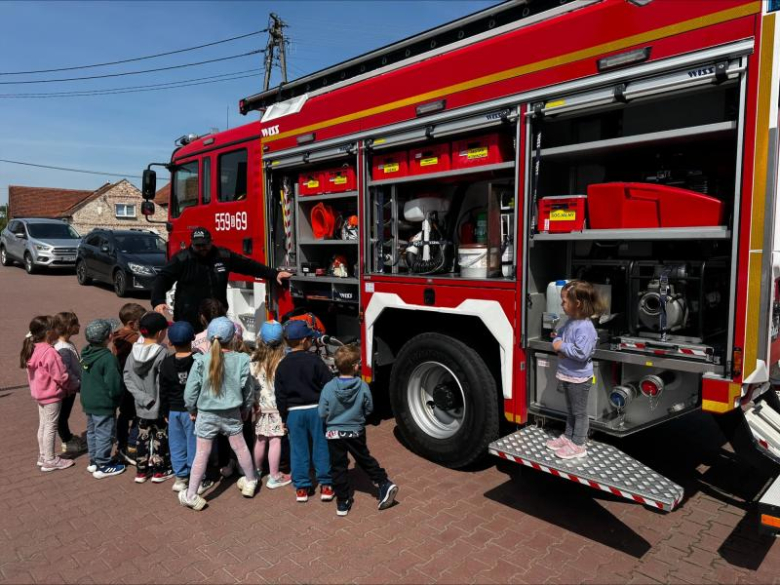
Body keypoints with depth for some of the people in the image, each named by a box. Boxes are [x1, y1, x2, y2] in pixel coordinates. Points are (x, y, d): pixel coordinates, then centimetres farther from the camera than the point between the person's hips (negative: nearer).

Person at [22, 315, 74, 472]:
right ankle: (50, 461, 13)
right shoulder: (50, 352, -25)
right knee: (50, 427, 2)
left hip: (40, 393, 9)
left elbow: (40, 373, 11)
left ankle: (43, 457, 30)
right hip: (52, 394, -9)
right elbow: (60, 376, -21)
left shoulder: (33, 349, 2)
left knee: (43, 425, 18)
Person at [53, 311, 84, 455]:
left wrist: (80, 382, 13)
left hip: (72, 388, 9)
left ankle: (69, 438, 38)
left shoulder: (68, 345, 3)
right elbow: (65, 373, -30)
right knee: (63, 415, 9)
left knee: (65, 415, 23)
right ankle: (67, 443, 22)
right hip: (67, 389, -9)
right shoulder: (63, 349, -26)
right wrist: (79, 384, -21)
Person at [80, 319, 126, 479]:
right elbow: (114, 385, -24)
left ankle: (94, 461, 35)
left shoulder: (86, 353, 0)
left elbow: (82, 377, 13)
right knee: (104, 434, 5)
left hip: (88, 401, 9)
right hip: (103, 404, -9)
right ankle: (103, 466, 16)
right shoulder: (108, 358, -26)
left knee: (92, 431, 21)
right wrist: (117, 396, -5)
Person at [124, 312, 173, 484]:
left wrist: (141, 396, -4)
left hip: (142, 404, 5)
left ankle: (141, 471, 28)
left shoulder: (134, 350, -4)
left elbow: (127, 377, -2)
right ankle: (159, 471, 23)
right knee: (160, 437, 11)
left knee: (143, 436, 18)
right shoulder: (161, 353, -22)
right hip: (160, 405, -5)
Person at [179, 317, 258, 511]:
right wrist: (246, 409, 14)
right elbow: (248, 389, -3)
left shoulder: (201, 361, -16)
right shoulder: (240, 360, -14)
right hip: (232, 413, 1)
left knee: (202, 454, 10)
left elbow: (190, 392, -9)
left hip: (206, 414, -1)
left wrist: (192, 410, 9)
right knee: (240, 447, 19)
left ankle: (191, 495, 18)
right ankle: (250, 482, 37)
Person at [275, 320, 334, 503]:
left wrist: (284, 417, 13)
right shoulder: (314, 360, -9)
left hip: (294, 412, 3)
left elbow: (280, 396, 5)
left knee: (298, 450, 10)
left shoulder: (282, 365, 1)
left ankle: (301, 487, 16)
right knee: (321, 447, 7)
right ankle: (325, 484, 13)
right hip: (316, 409, -2)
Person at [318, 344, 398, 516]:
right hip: (356, 432, 1)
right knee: (365, 459, 22)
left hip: (334, 433, -1)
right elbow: (369, 409, -4)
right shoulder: (363, 386, -16)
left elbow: (322, 413, -10)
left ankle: (342, 503, 18)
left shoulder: (328, 387, -17)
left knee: (338, 467, 11)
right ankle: (384, 484, 17)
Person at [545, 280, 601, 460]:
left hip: (579, 378, -9)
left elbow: (581, 353, -33)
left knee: (579, 412, 7)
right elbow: (560, 336, 15)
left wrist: (562, 347, -23)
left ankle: (578, 445, 19)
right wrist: (556, 342, -8)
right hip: (566, 375, 9)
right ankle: (568, 437, 36)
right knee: (570, 409, 22)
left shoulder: (585, 327, -26)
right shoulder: (570, 322, 2)